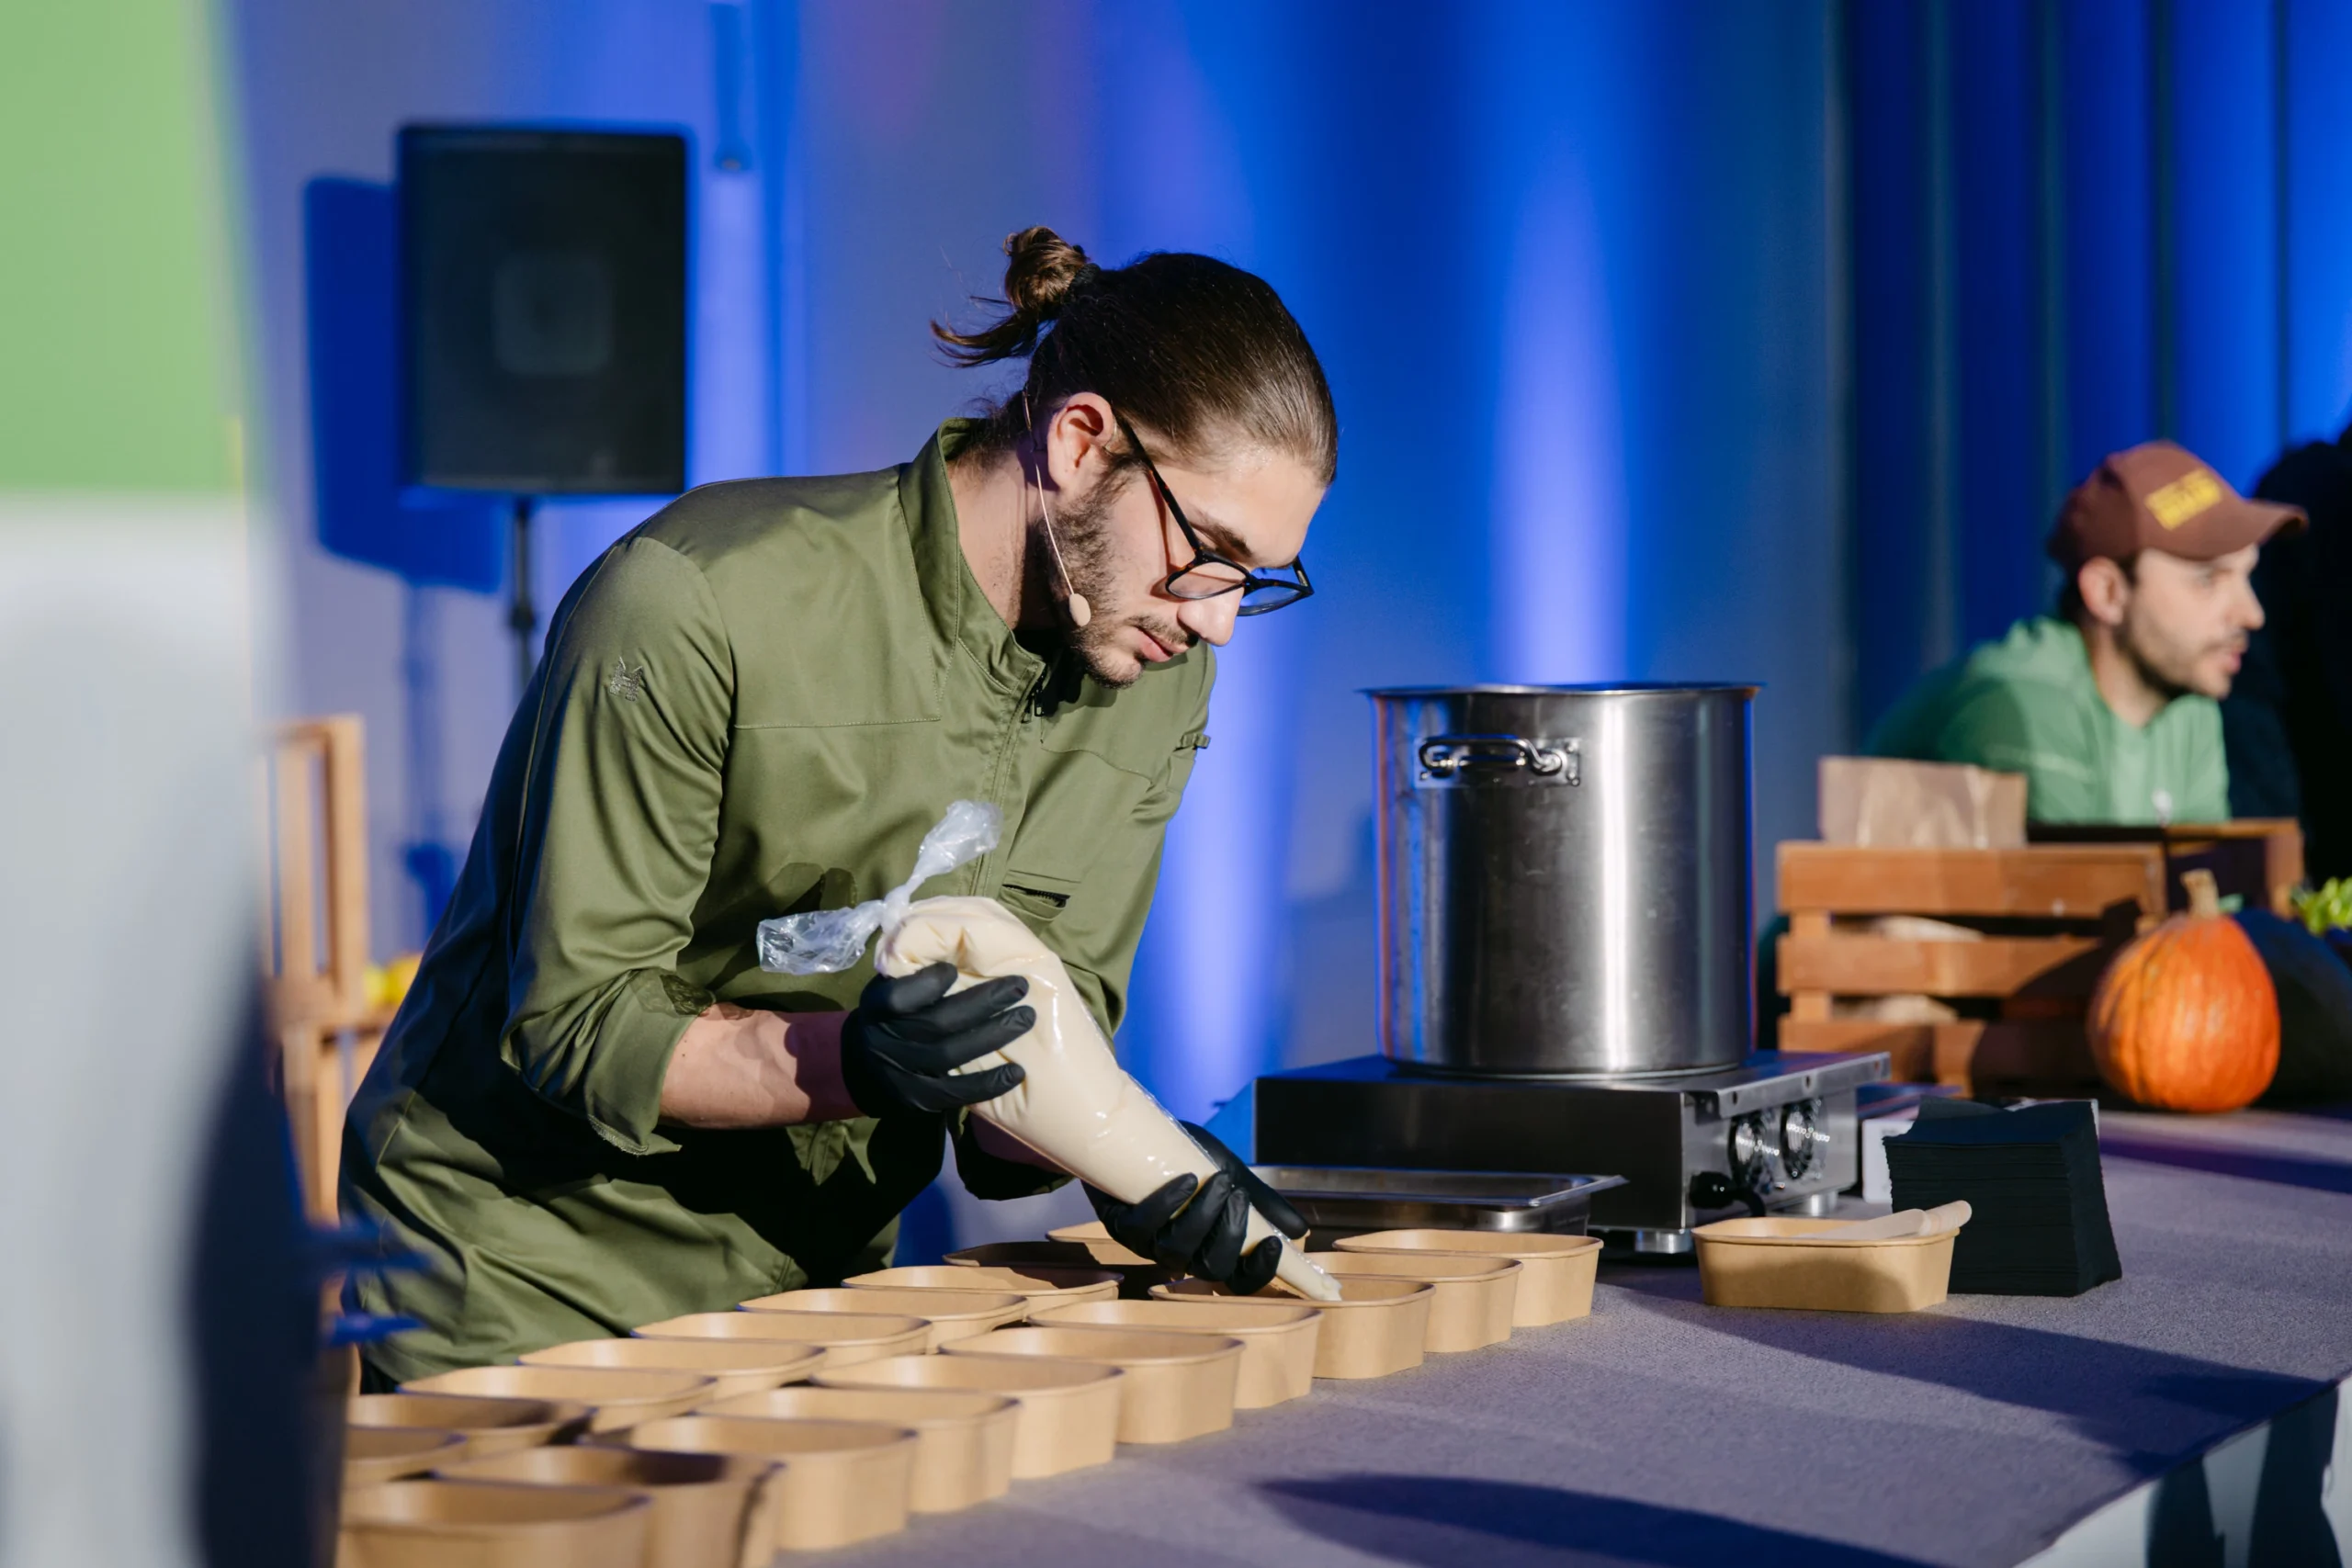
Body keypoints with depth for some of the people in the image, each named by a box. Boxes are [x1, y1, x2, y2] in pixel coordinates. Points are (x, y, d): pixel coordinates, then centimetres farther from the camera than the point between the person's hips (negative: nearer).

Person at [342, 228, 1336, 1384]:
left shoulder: (1157, 682, 0)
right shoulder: (694, 604, -21)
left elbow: (1052, 1017, -1)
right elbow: (575, 1026, -20)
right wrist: (845, 1062, -36)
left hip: (809, 1289, 6)